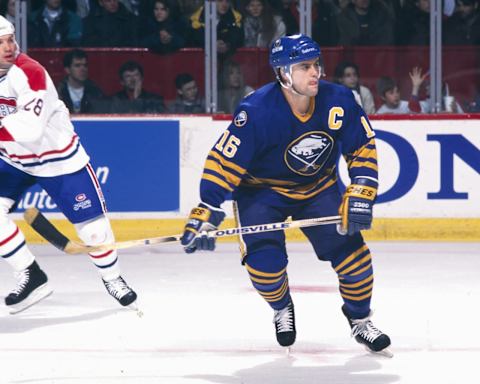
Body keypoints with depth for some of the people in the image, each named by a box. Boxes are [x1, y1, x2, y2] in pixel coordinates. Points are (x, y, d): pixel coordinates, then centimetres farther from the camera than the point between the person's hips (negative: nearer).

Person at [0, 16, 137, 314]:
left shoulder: (29, 73, -30)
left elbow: (30, 129, -42)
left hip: (57, 156, -5)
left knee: (90, 222, 2)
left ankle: (112, 278, 27)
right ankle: (32, 277, 1)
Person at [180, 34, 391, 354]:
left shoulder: (338, 101, -20)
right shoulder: (257, 112, -30)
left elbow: (364, 147, -7)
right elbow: (224, 161, -28)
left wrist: (361, 193, -18)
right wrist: (205, 214, -33)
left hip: (318, 187, 3)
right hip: (262, 188, -3)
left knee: (348, 244, -11)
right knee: (264, 258, -19)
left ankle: (360, 319, 13)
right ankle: (282, 309, 15)